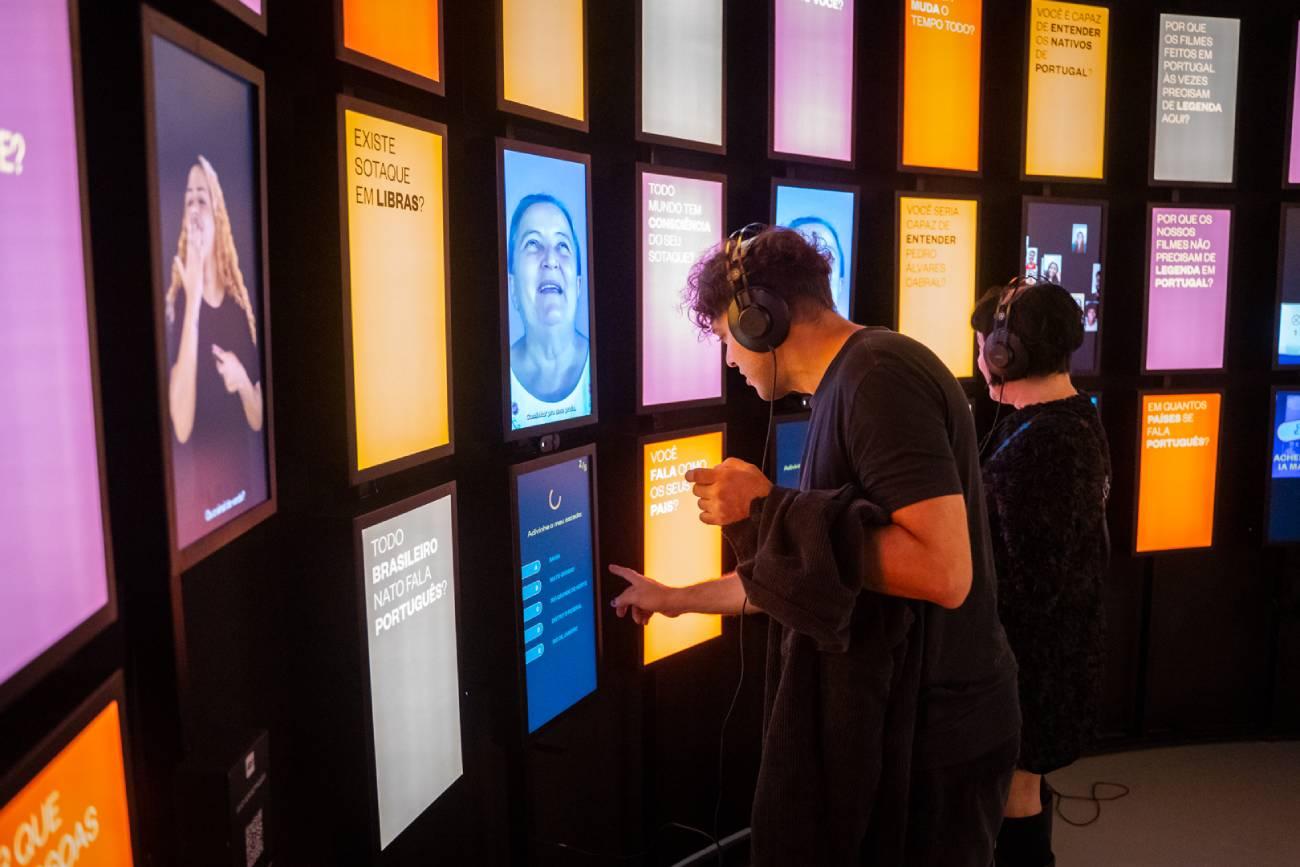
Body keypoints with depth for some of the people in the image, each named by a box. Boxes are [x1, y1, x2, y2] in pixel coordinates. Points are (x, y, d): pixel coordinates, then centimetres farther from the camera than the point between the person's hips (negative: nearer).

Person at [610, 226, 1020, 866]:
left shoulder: (878, 376, -19)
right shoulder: (847, 388, 12)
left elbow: (943, 572, -29)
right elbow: (801, 576, 19)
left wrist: (768, 511, -23)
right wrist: (677, 599, 26)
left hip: (930, 734, -9)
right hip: (890, 718, 9)